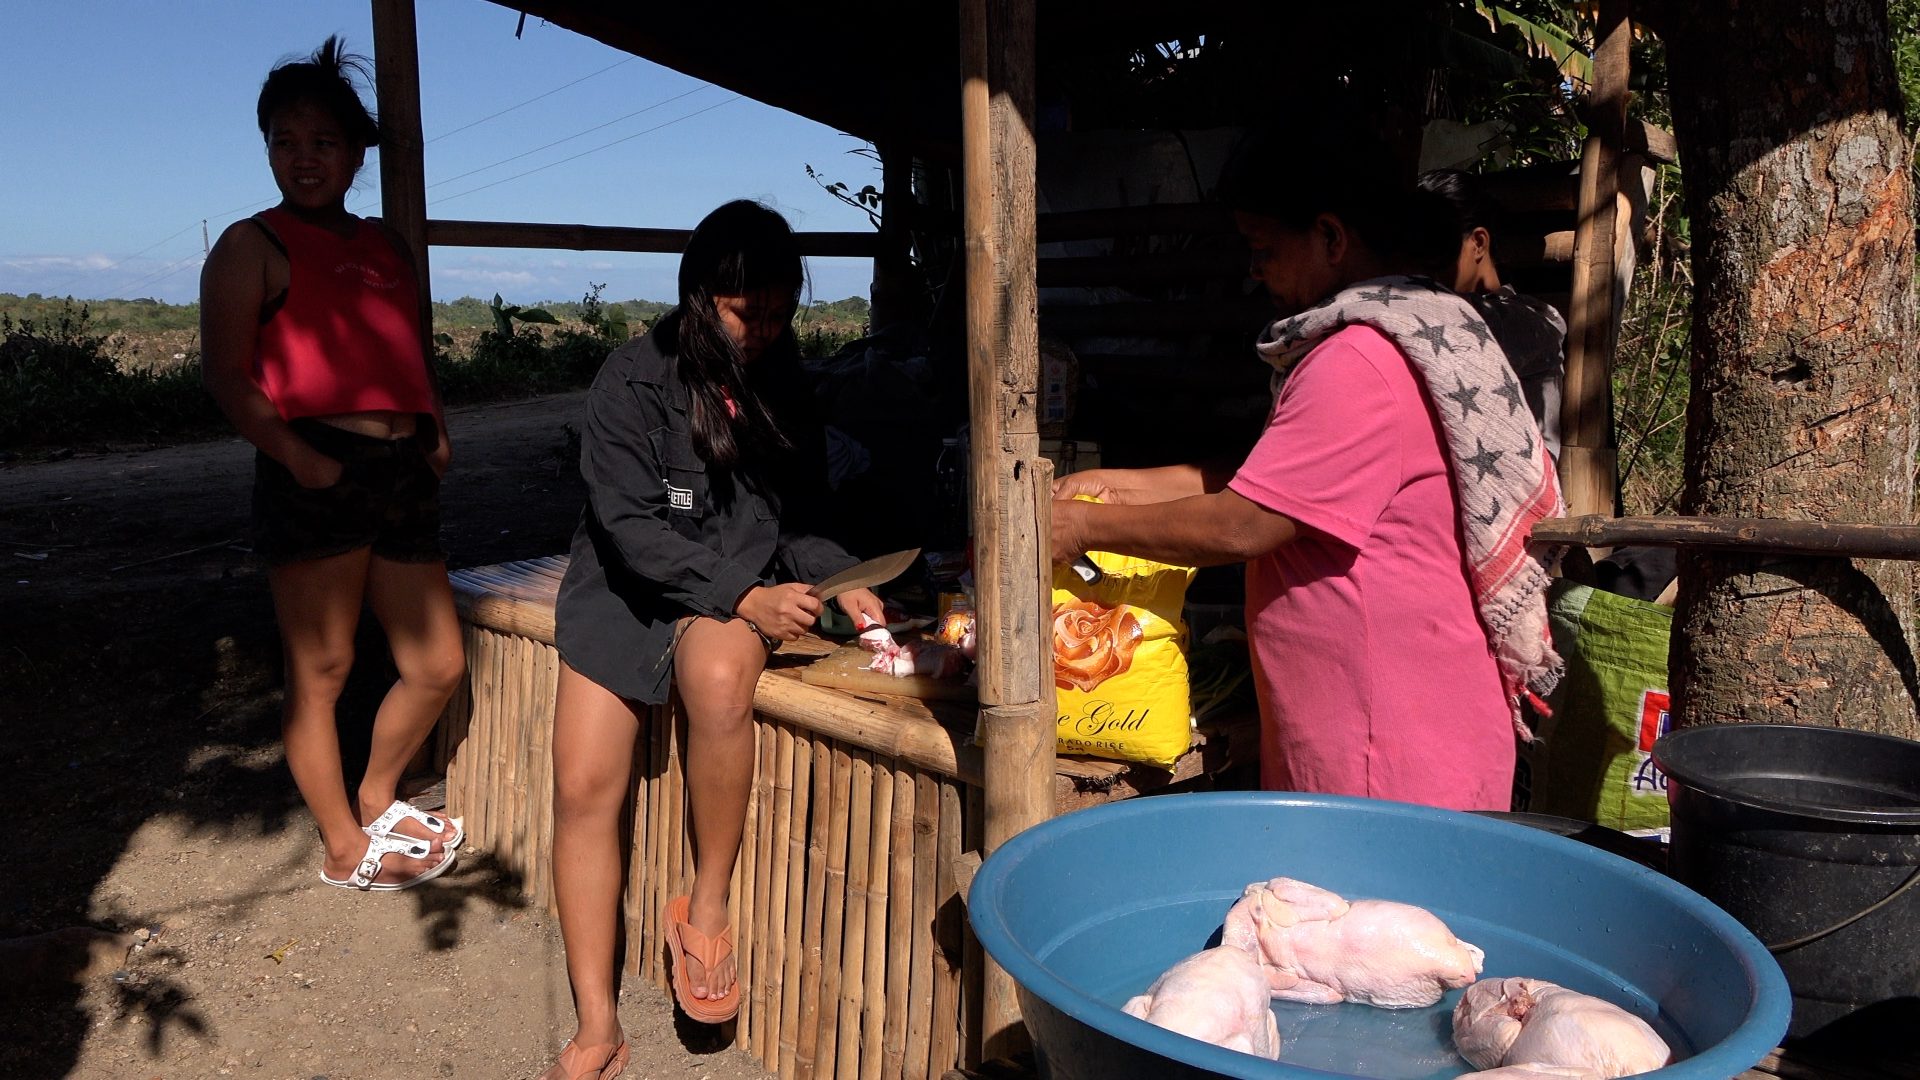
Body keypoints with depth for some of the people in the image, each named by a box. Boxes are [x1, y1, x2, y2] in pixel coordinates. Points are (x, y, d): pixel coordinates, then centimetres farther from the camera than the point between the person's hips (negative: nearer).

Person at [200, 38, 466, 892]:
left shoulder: (386, 246, 20)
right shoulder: (254, 245, 1)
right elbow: (225, 374, -8)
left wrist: (435, 432, 9)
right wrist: (297, 457, -20)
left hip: (401, 472, 7)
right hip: (318, 471, -6)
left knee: (438, 665, 10)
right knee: (321, 670, 2)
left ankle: (375, 799, 33)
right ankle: (346, 849, 16)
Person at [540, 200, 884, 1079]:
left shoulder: (782, 386, 4)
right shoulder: (634, 380, -9)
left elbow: (799, 523, 10)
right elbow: (631, 525, -14)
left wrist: (841, 583, -11)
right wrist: (743, 597, -23)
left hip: (743, 593, 1)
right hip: (625, 589, 0)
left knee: (718, 677, -34)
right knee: (583, 786, -12)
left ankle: (707, 910, -14)